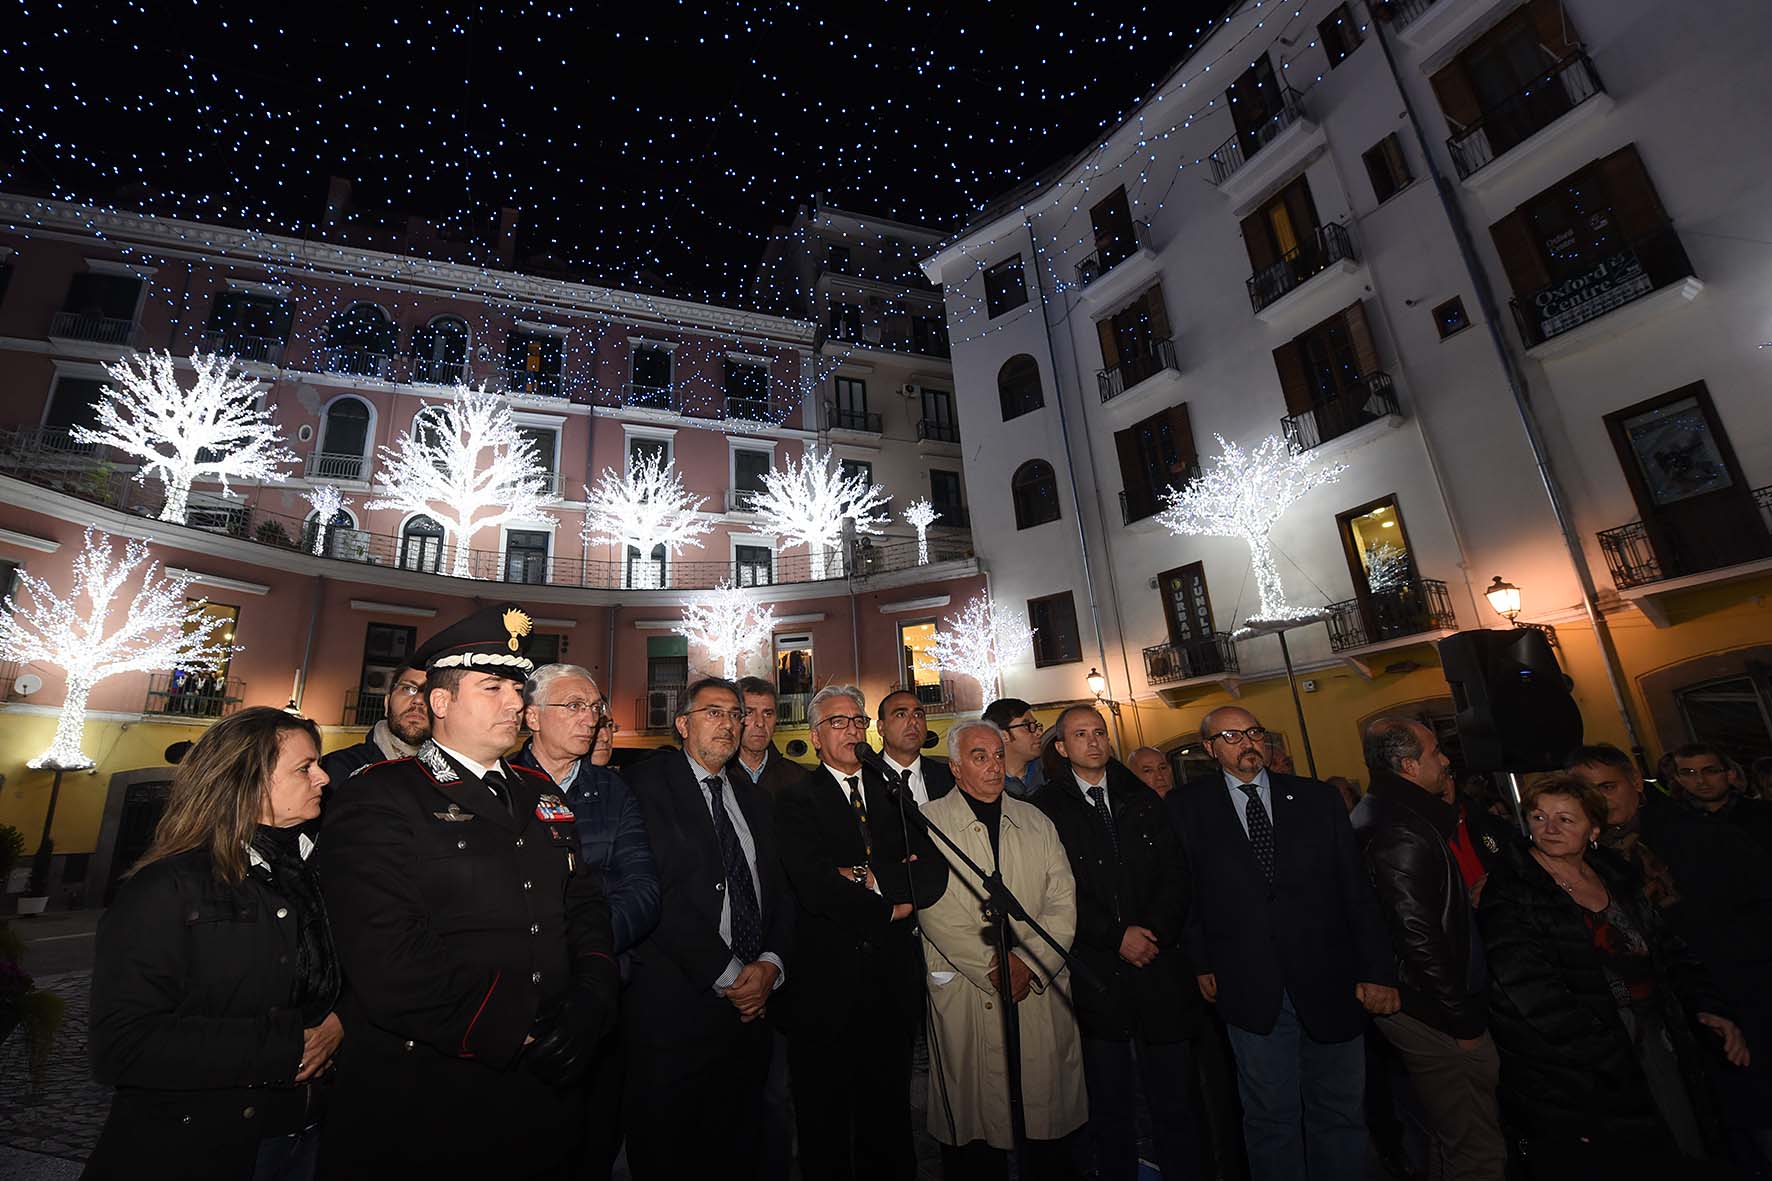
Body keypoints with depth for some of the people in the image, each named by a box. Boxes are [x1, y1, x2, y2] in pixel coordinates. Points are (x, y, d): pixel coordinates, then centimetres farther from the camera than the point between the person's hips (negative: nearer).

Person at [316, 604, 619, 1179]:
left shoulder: (539, 793, 9)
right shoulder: (378, 801, -12)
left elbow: (585, 904, 8)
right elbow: (387, 966, -22)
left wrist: (591, 1001, -8)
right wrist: (518, 1025, -20)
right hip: (421, 1105, -6)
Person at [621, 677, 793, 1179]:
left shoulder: (753, 797, 13)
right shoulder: (648, 784, -9)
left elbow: (777, 889, 11)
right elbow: (656, 891, -17)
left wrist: (771, 964, -6)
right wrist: (727, 974, -15)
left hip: (752, 1004, 6)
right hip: (677, 1003, -6)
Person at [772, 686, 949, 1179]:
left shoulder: (894, 794, 7)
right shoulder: (796, 799, -7)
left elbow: (934, 872, -3)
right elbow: (816, 888, -20)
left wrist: (874, 879, -18)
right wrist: (891, 907, -11)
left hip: (894, 978, 4)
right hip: (826, 982, -3)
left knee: (888, 1116, 20)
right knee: (824, 1124, 14)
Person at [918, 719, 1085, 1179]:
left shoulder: (1035, 821, 9)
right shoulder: (929, 823, -4)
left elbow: (1063, 902, 3)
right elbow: (935, 910, -10)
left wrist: (1030, 962, -10)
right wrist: (995, 966, -12)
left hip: (1042, 990, 3)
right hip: (966, 994, -3)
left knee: (1048, 1105, 10)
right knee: (974, 1119, 6)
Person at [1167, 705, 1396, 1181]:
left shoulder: (1317, 798, 3)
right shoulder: (1187, 807, -3)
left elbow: (1356, 888, 2)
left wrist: (1377, 969, -2)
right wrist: (1200, 962, -6)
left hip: (1328, 982, 2)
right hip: (1251, 991, -2)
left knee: (1340, 1114, 16)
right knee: (1271, 1117, 12)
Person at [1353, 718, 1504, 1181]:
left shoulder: (1376, 811, 8)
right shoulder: (1402, 833, -26)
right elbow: (1421, 938, -24)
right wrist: (1464, 1021, -16)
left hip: (1405, 999, 11)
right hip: (1430, 1007, -11)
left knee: (1447, 1134, 26)